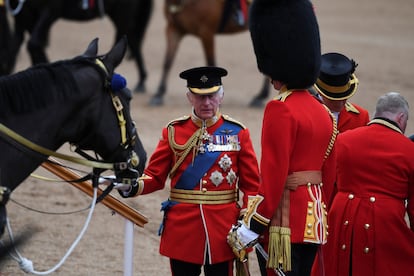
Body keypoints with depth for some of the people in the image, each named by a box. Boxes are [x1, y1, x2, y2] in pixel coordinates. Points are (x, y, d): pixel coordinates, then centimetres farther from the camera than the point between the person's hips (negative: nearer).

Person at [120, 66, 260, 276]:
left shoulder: (237, 133, 1)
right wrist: (135, 186, -17)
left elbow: (251, 185, 2)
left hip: (223, 231, -1)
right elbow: (155, 176, 4)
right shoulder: (174, 131, 4)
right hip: (182, 229, 1)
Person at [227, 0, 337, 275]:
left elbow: (273, 177, -16)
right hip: (315, 219, 9)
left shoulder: (280, 110, -13)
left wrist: (250, 228, -13)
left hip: (286, 221, -9)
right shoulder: (323, 112, 12)